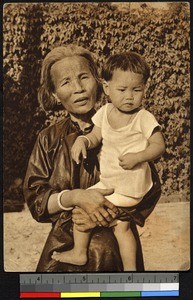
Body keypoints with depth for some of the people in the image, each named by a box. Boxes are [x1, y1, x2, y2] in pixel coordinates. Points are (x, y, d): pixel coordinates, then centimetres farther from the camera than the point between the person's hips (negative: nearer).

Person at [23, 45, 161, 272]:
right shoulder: (49, 140, -1)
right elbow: (34, 198, -5)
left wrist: (106, 214, -20)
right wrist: (75, 197, -23)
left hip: (118, 248, -1)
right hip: (64, 248, 2)